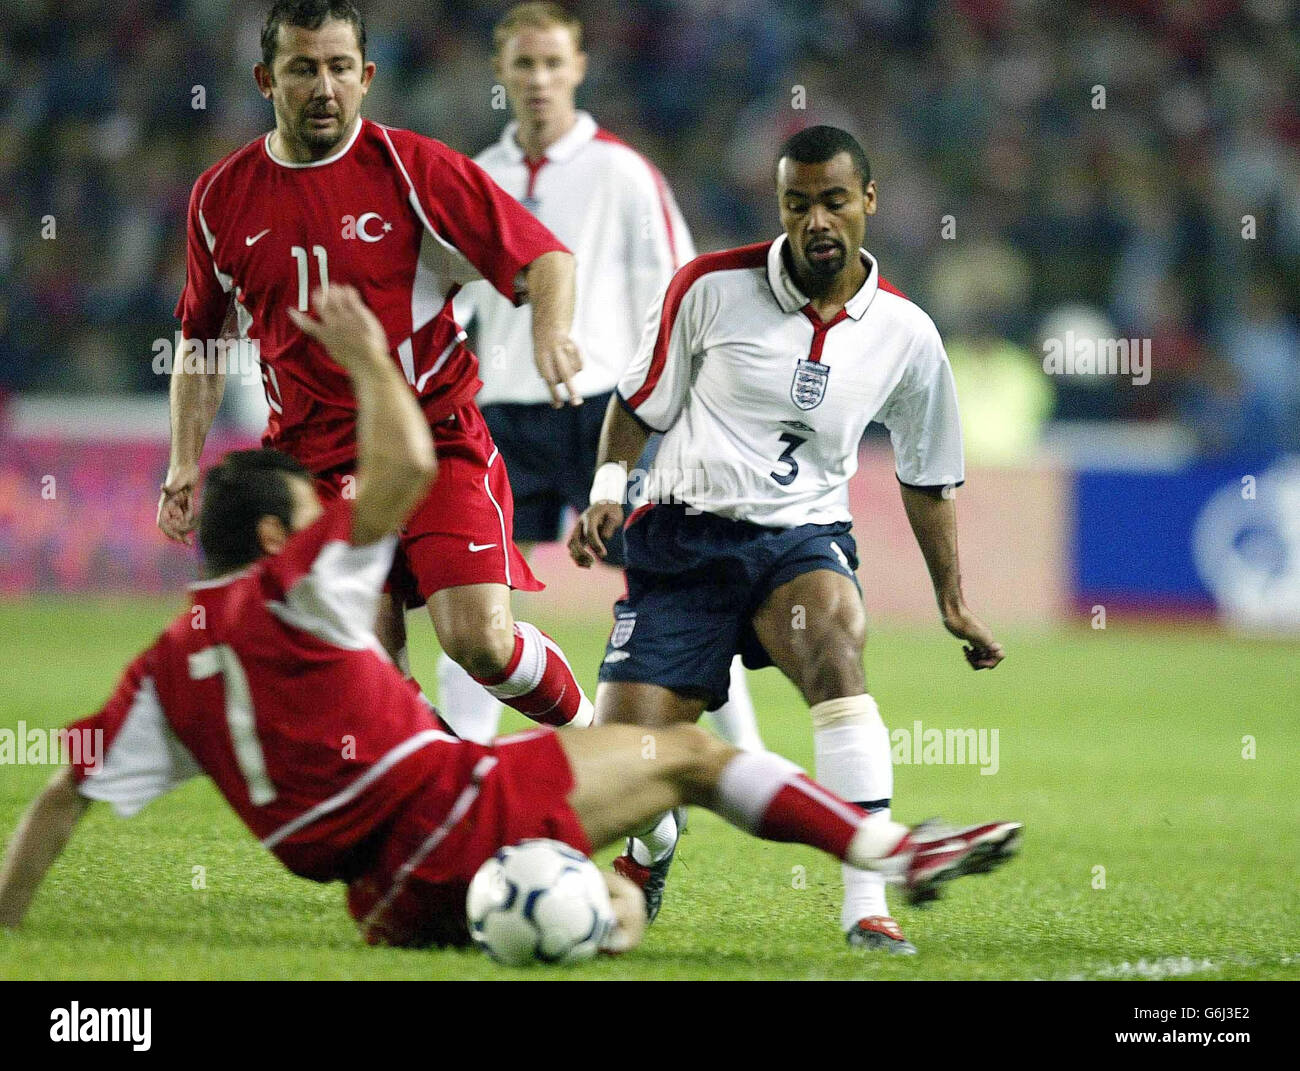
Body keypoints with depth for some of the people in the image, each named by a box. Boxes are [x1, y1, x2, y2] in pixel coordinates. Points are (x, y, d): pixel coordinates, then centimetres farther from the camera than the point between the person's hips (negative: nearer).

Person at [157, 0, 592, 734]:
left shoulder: (414, 168, -5)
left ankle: (586, 732, 13)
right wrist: (186, 463, 13)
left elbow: (545, 257, -5)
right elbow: (202, 339, 20)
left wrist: (552, 333, -25)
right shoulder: (222, 197, 7)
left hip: (437, 440, -3)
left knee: (479, 637, -15)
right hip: (315, 464, 3)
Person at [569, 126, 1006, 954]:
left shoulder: (904, 333, 2)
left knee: (837, 646, -35)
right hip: (685, 537, 0)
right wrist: (608, 489, -8)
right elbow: (640, 402, 8)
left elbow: (929, 478, 15)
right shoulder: (712, 288, -4)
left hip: (805, 539, 0)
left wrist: (953, 602, 16)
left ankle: (868, 902, -37)